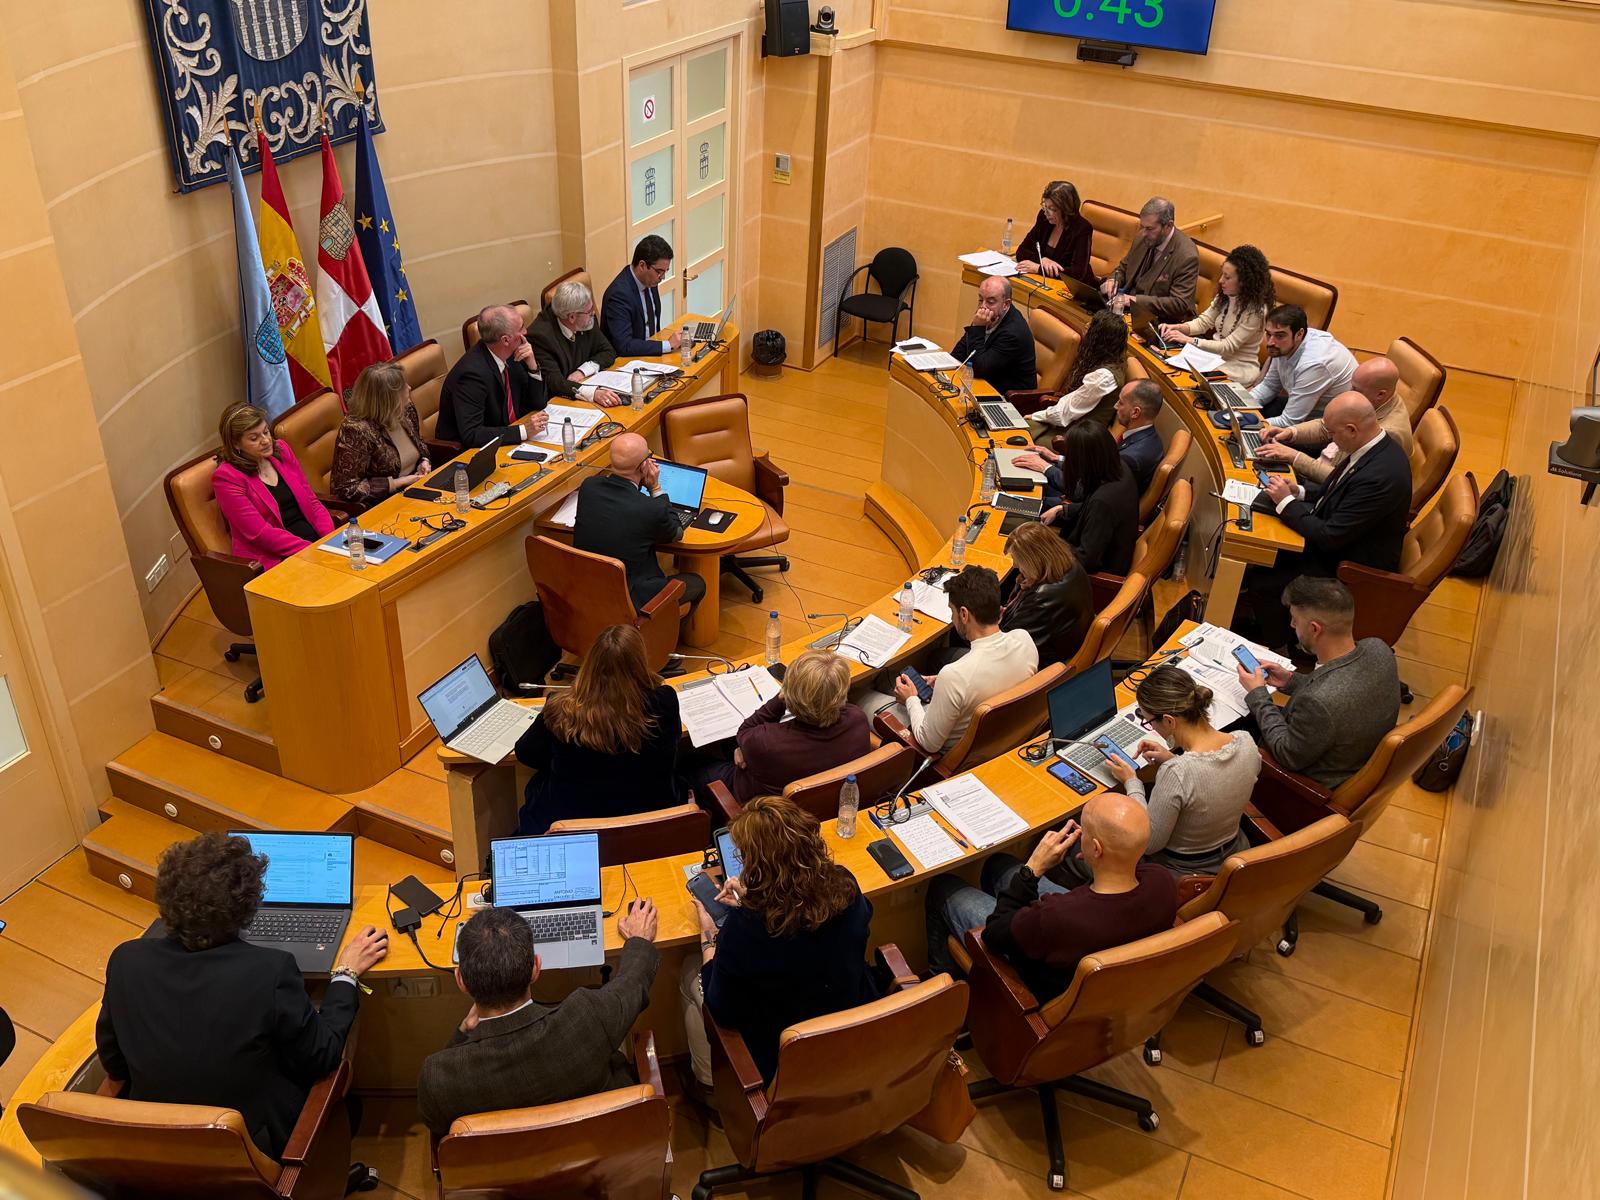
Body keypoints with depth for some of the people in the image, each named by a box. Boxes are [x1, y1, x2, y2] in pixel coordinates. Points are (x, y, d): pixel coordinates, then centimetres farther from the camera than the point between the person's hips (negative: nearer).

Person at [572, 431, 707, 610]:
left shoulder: (588, 486, -11)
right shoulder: (652, 510, -26)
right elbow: (674, 534, -2)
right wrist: (655, 488, -4)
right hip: (627, 601, -6)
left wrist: (643, 485, -3)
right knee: (697, 584, 18)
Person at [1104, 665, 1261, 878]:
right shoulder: (1246, 742, -18)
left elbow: (1149, 844, -22)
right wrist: (1174, 759, -1)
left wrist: (1131, 783, -11)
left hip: (1182, 874, -6)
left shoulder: (1175, 773, -38)